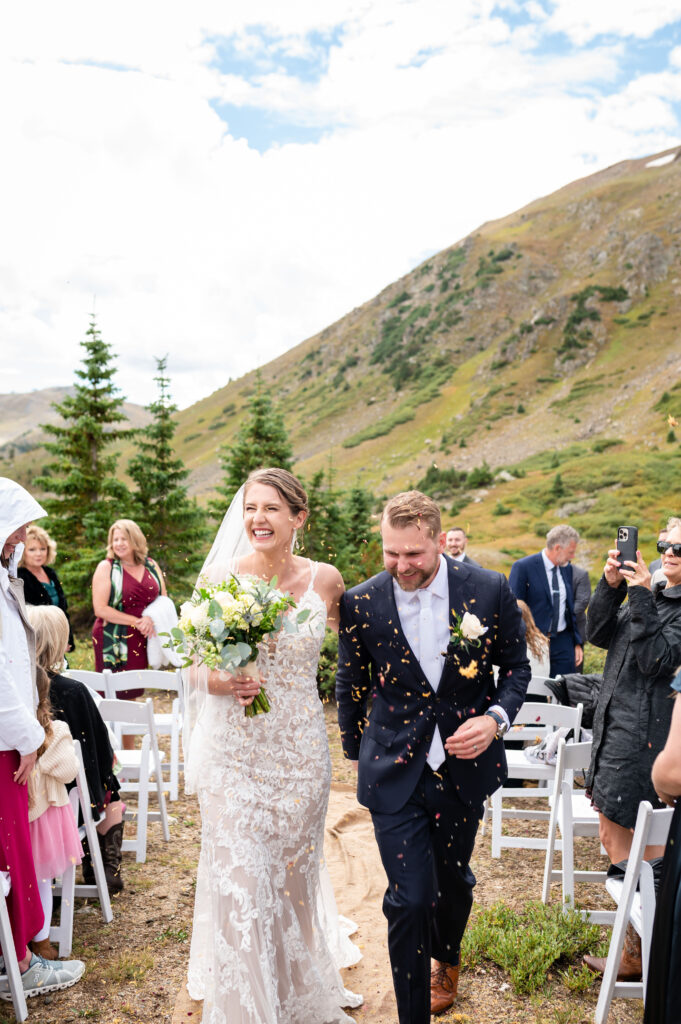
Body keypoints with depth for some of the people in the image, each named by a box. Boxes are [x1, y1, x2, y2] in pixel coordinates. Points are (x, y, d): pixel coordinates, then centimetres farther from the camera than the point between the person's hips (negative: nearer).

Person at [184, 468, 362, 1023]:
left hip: (301, 751, 2)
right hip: (233, 752, -1)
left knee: (295, 876, 17)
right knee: (239, 883, 2)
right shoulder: (218, 578, -8)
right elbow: (194, 664, -2)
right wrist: (221, 682, -20)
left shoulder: (324, 579, -5)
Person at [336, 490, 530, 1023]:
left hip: (465, 764, 2)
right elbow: (350, 685, 3)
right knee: (409, 900, -3)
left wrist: (496, 718, -16)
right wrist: (356, 753, 14)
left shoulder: (490, 590, -12)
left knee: (454, 880, 23)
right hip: (395, 772, -2)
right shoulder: (361, 603, -13)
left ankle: (447, 963, 55)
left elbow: (516, 666, 2)